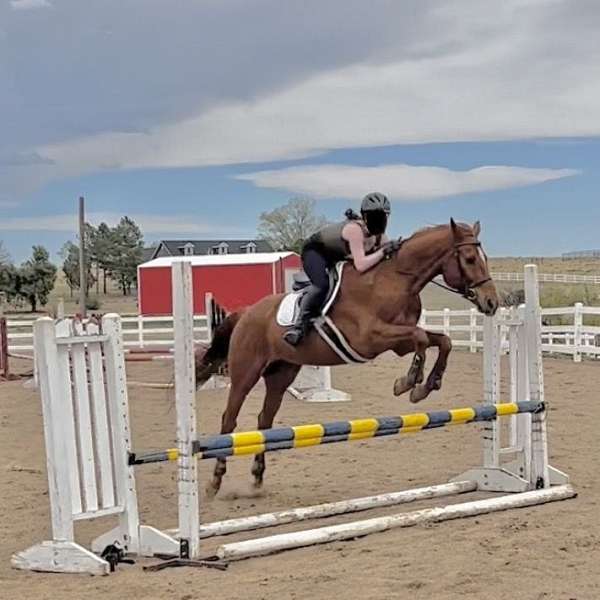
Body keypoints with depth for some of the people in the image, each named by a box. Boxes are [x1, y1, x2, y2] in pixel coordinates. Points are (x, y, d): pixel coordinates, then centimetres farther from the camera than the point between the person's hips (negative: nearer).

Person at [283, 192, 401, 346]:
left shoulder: (379, 235, -13)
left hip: (338, 257, 9)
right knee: (321, 285, -33)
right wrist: (383, 251, -44)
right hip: (315, 251, -9)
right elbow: (360, 265, -45)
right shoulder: (355, 229, -37)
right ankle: (300, 323, -26)